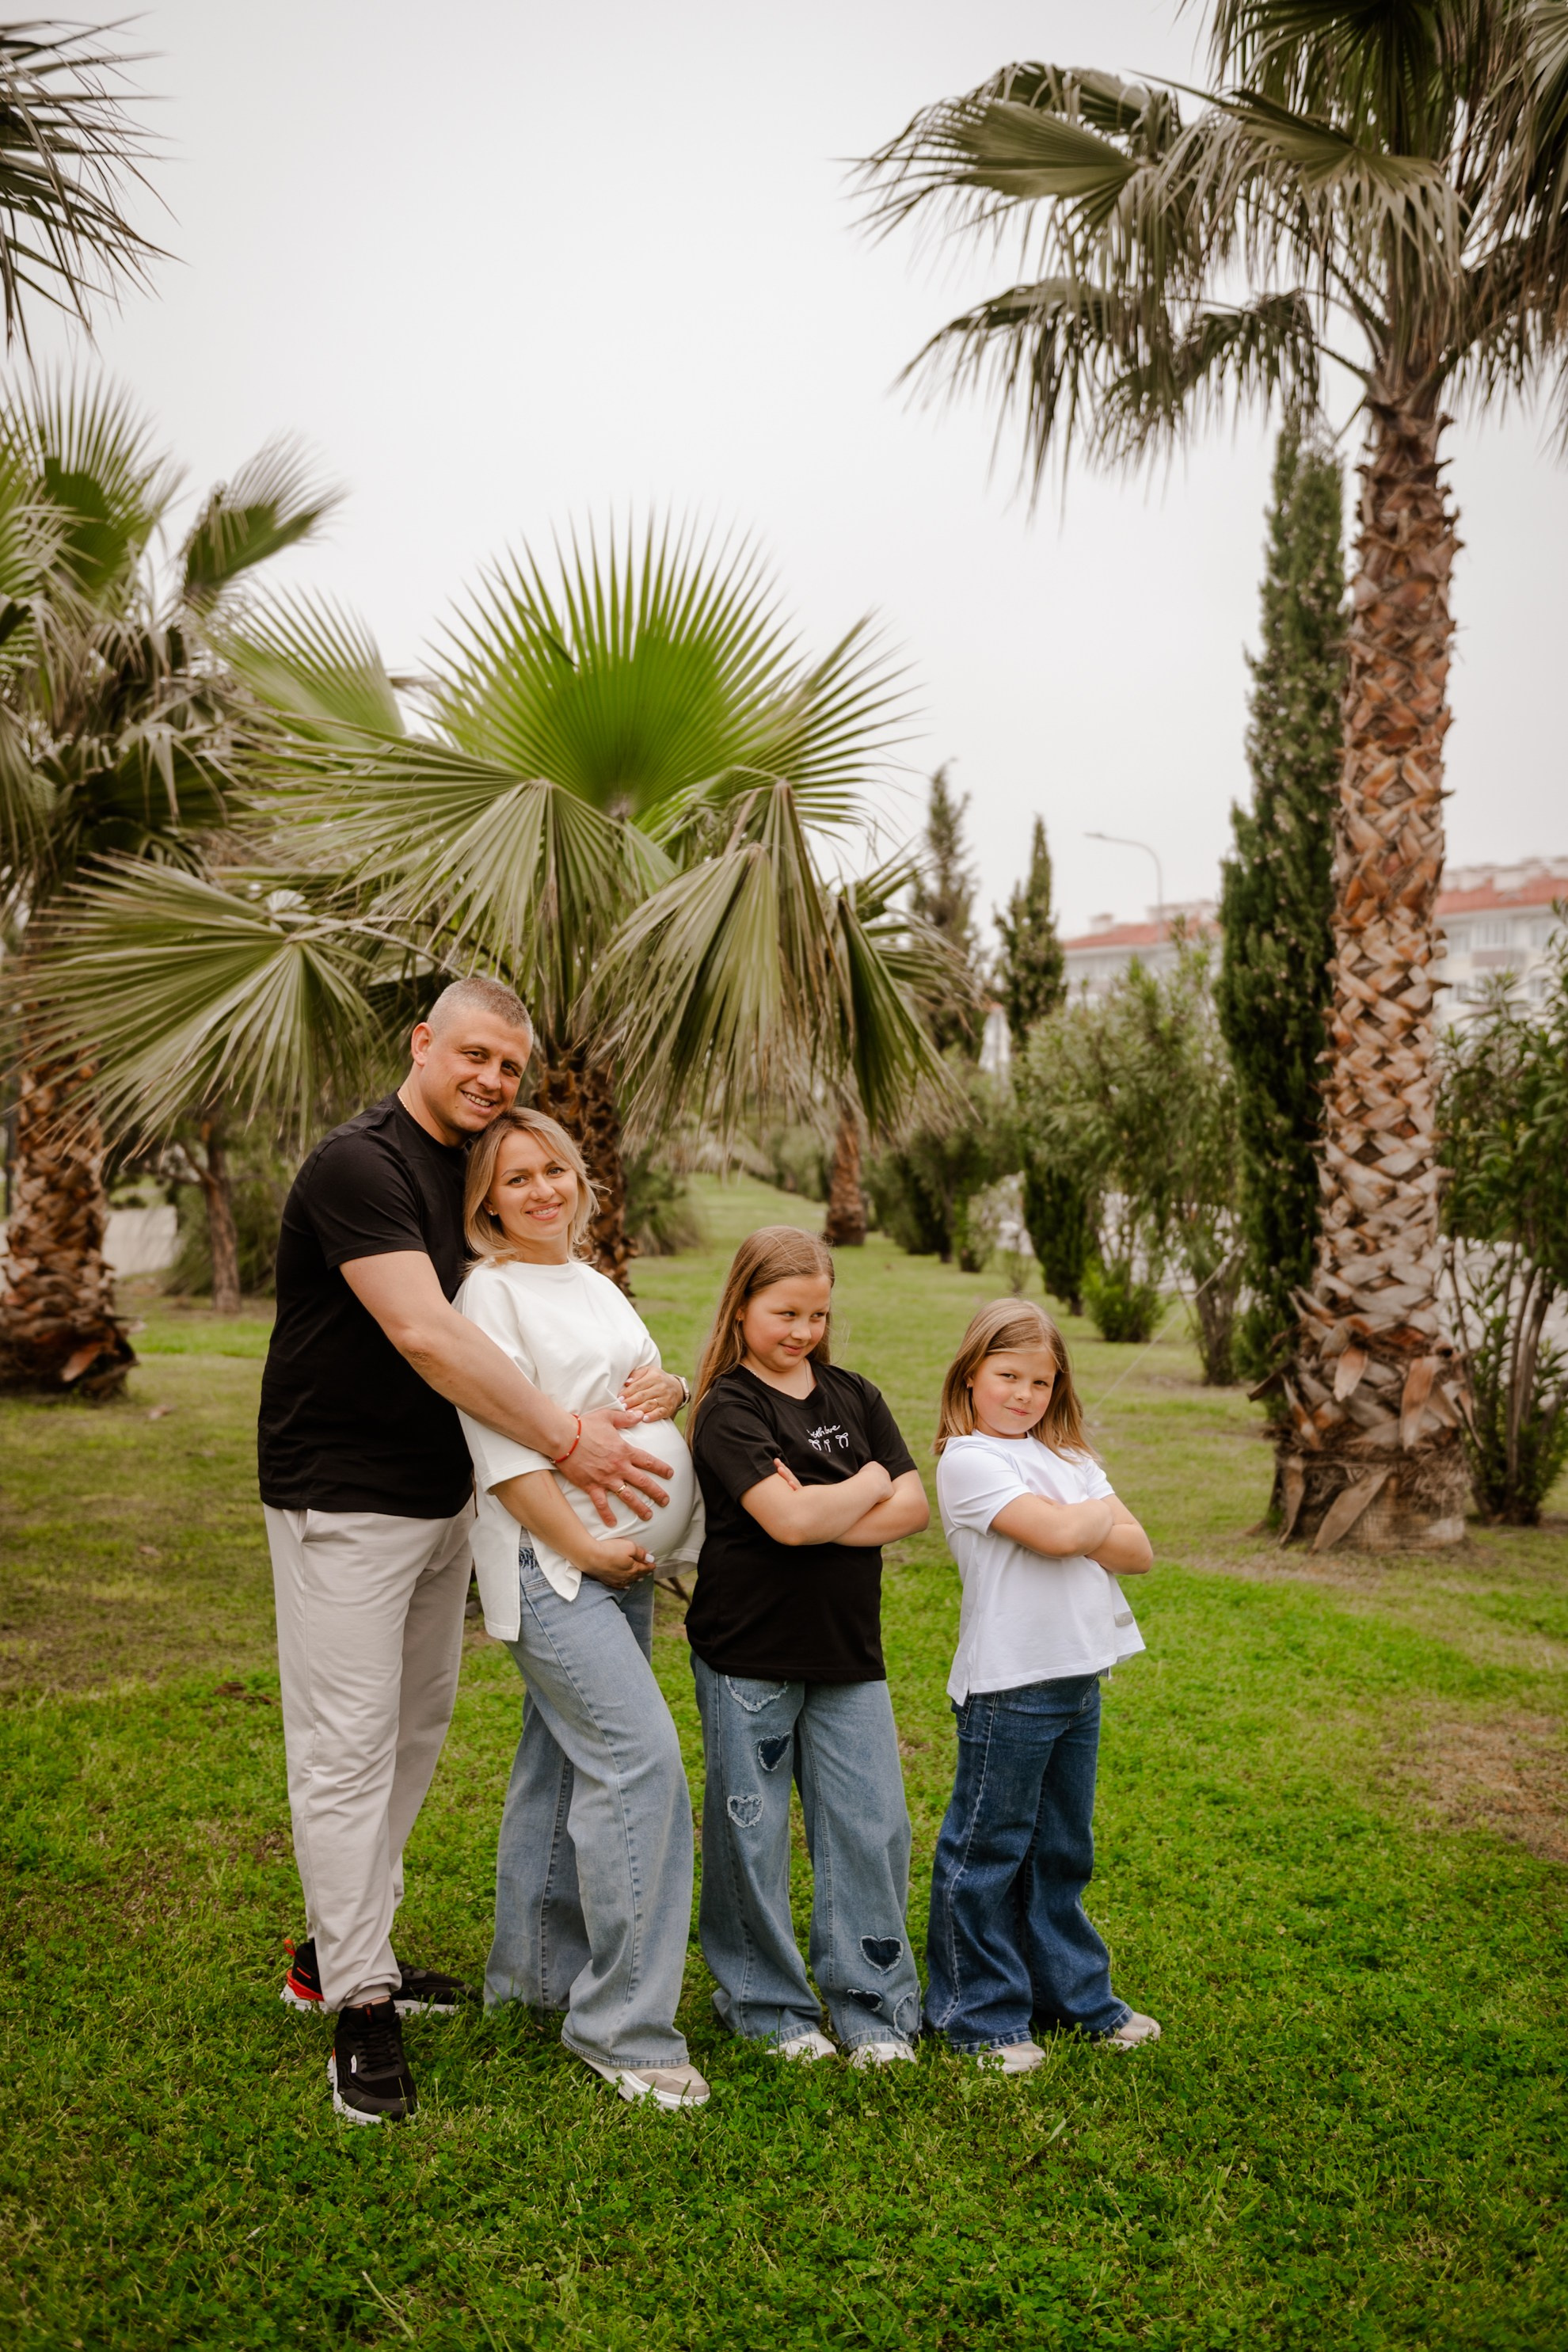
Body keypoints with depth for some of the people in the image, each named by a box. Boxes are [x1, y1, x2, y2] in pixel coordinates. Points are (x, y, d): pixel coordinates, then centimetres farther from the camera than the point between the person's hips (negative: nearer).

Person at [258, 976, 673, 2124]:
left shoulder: (470, 1170, 9)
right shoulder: (359, 1165, -18)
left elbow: (485, 1321, 16)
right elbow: (425, 1334, -28)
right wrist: (568, 1439, -26)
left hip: (441, 1498, 9)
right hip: (343, 1501, -9)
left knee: (416, 1729, 15)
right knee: (349, 1744, -3)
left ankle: (338, 1946, 30)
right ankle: (360, 2005, 7)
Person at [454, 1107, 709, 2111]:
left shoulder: (598, 1287, 17)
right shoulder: (491, 1292, -8)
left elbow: (647, 1385, 23)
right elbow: (503, 1445, -15)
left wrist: (673, 1389, -1)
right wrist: (585, 1546, -17)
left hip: (627, 1559, 8)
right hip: (550, 1559, -8)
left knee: (567, 1760, 15)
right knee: (641, 1760, -15)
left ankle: (536, 1968, 30)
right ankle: (623, 2026, -7)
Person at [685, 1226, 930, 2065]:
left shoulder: (854, 1397, 7)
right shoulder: (728, 1410, -10)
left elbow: (914, 1507, 0)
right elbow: (788, 1518, -22)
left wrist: (822, 1518, -14)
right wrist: (867, 1486, -6)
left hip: (848, 1652, 4)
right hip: (748, 1656, -4)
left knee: (872, 1826, 6)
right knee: (750, 1834, 7)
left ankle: (874, 2008, 21)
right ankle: (766, 2004, 25)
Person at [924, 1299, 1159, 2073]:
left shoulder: (1068, 1457, 13)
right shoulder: (967, 1460, -11)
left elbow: (1137, 1551, 5)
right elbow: (1056, 1531, -23)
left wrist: (1076, 1530, -12)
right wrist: (1102, 1515, -3)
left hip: (1078, 1680, 7)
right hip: (1007, 1685, -7)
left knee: (1062, 1849, 20)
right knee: (988, 1850, 5)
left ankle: (1073, 1991, 34)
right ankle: (979, 2014, 18)